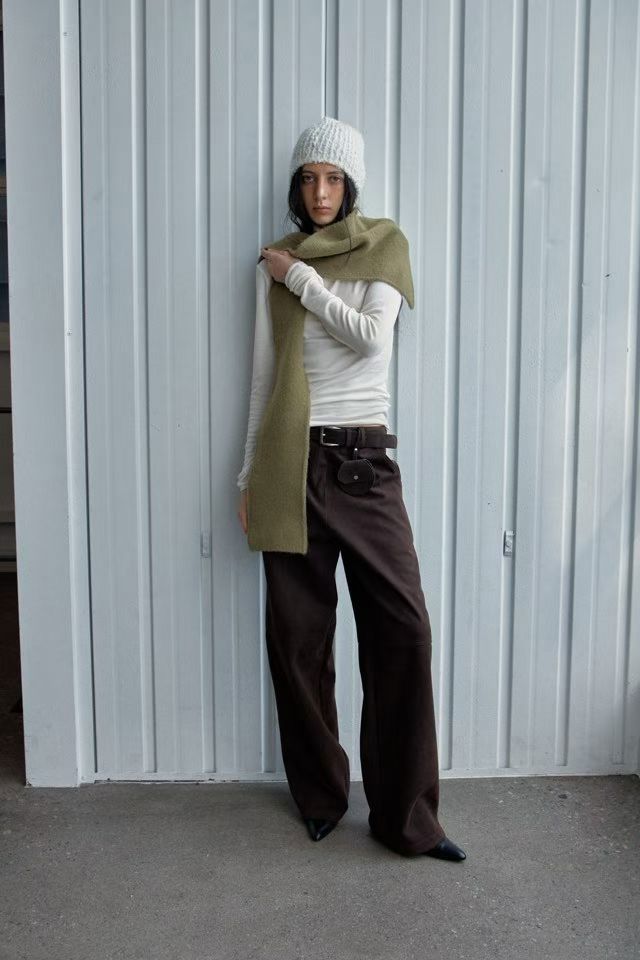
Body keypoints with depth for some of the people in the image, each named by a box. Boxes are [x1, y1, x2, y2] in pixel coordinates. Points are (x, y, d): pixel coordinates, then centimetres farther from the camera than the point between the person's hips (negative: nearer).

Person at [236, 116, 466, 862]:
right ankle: (320, 796, 24)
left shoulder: (384, 247, 7)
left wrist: (302, 276, -4)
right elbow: (263, 376, 10)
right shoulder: (274, 265, 10)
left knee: (402, 627, -5)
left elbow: (372, 336, -10)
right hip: (293, 463, 1)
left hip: (364, 460, -1)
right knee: (298, 634, 5)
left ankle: (405, 815, 9)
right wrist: (249, 477, 8)